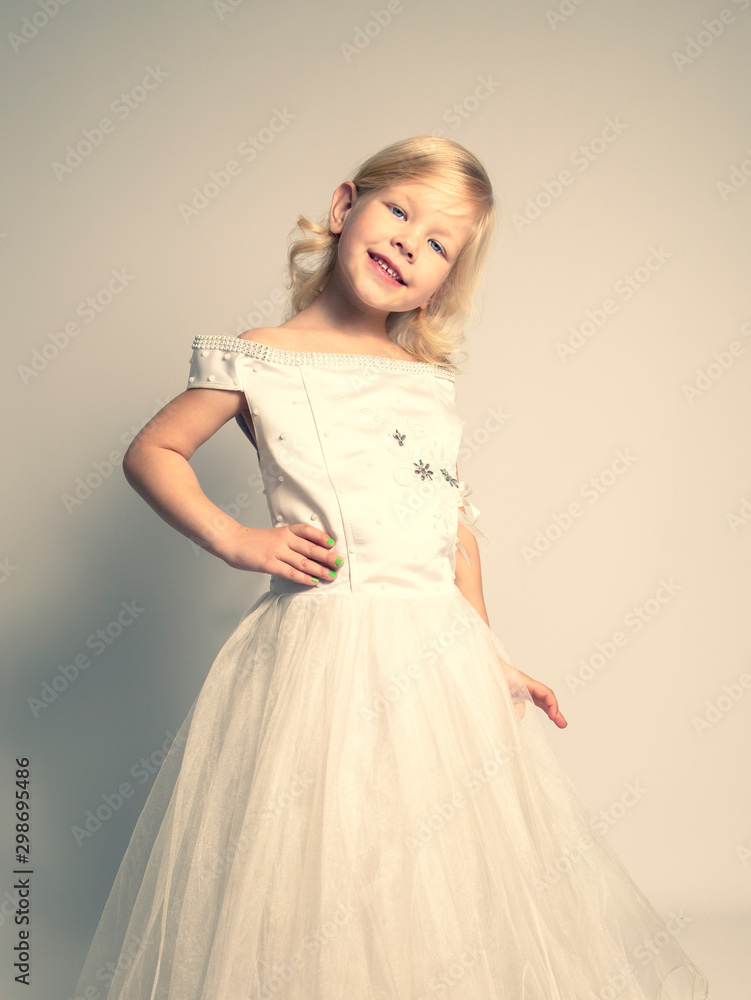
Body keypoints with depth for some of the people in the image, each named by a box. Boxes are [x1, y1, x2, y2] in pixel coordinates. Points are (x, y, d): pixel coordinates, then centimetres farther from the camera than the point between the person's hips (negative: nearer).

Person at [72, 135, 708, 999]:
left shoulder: (430, 381, 10)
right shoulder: (263, 360, -2)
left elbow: (455, 522, 15)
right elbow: (151, 452, 5)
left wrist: (489, 659, 13)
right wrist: (235, 540, -7)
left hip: (440, 650, 5)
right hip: (322, 653, -4)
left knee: (449, 883, 14)